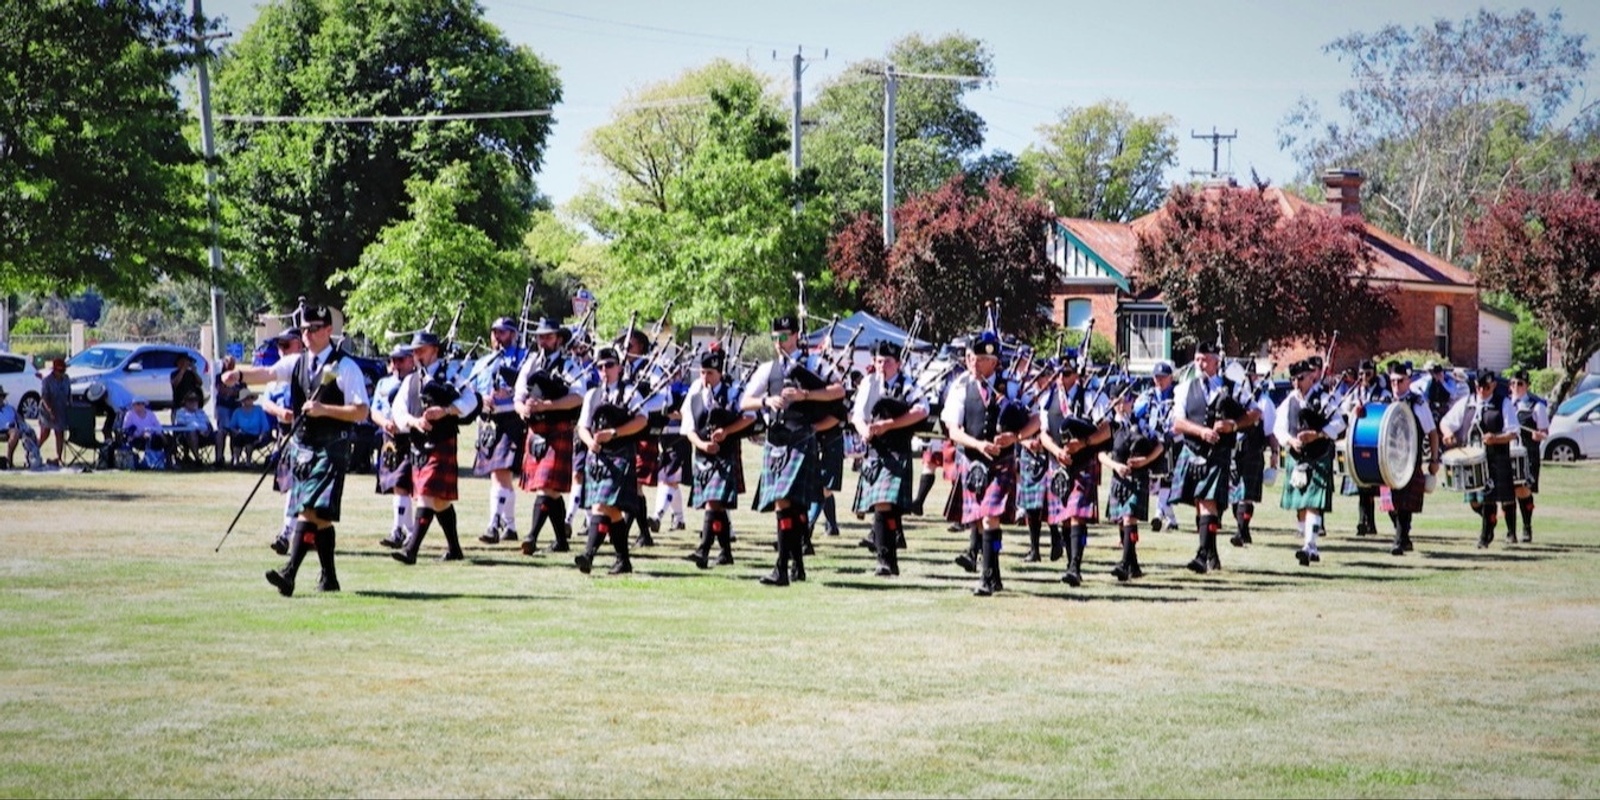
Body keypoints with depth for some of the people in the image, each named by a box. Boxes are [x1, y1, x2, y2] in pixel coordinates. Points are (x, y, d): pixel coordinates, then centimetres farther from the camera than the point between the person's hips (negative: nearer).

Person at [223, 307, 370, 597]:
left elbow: (361, 411, -11)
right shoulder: (297, 363, 12)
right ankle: (328, 578, 20)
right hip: (302, 445, 6)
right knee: (319, 516, 12)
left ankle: (289, 573, -26)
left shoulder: (345, 367, -7)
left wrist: (324, 409, -20)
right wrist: (239, 374, -18)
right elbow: (266, 373, 0)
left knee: (311, 510, -17)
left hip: (331, 448, -6)